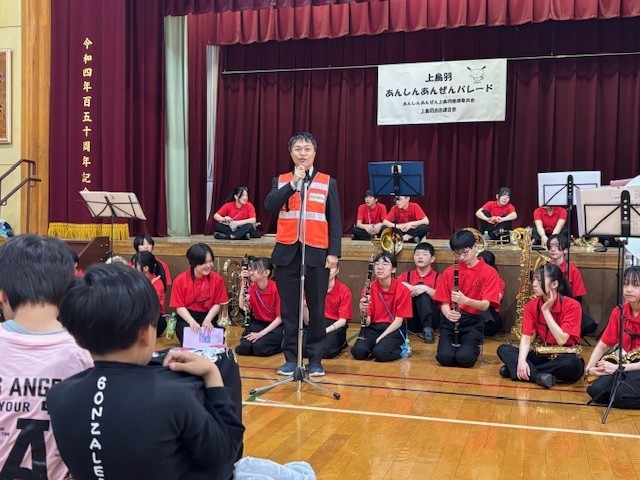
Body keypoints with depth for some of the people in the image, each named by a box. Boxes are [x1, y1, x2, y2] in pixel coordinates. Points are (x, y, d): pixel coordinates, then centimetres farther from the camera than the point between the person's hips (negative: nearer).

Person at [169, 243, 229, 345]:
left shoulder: (217, 279, -5)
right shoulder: (180, 280, -9)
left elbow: (217, 304, -1)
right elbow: (179, 306, -8)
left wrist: (207, 320, -18)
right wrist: (192, 322, -23)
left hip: (208, 316, 1)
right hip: (186, 317, -1)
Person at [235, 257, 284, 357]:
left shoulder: (276, 288, -16)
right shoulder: (251, 288, -1)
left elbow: (280, 318, -13)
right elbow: (242, 306, -18)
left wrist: (261, 333, -20)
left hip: (275, 325, -4)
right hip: (258, 323, 4)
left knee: (259, 347, -29)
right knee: (244, 347, -22)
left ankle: (281, 345, -2)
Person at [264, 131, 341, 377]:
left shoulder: (328, 182, 7)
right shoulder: (281, 181, 10)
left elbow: (335, 221, 4)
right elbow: (270, 205, -9)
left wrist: (334, 252, -5)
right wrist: (293, 183, -18)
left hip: (316, 252, -1)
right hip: (286, 252, 1)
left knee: (316, 308, 3)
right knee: (289, 308, 5)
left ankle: (315, 358, 14)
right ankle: (291, 357, 15)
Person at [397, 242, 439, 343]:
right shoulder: (406, 276, 17)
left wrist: (425, 288, -24)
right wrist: (402, 286, -18)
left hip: (431, 319, -1)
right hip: (410, 321, 1)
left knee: (422, 291, -25)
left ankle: (428, 329, -37)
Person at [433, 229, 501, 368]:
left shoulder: (489, 272, -3)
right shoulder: (449, 272, 5)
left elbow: (485, 305, -11)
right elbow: (444, 302, 2)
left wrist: (466, 300, -32)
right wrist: (448, 313, -22)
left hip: (473, 322, -2)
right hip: (451, 321, 2)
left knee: (465, 358, -26)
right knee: (445, 357, -23)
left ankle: (473, 348, 11)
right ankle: (453, 344, 13)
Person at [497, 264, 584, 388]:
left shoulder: (572, 306, -16)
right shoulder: (531, 305, -3)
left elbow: (561, 340, -23)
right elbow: (526, 337, -11)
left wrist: (546, 311, -22)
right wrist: (521, 361, -29)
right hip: (542, 355, 4)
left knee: (573, 364, -39)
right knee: (503, 349, -14)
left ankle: (527, 372, -27)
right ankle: (539, 376, -32)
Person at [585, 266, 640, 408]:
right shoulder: (619, 312, 3)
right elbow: (602, 346, 8)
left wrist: (619, 368, -23)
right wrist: (589, 368, -7)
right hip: (626, 365, 5)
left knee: (620, 396, -30)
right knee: (595, 390, -19)